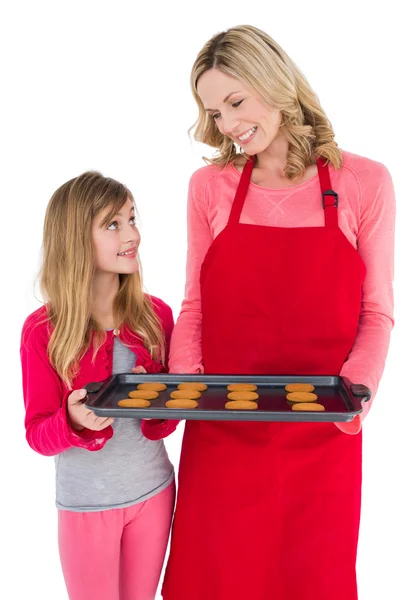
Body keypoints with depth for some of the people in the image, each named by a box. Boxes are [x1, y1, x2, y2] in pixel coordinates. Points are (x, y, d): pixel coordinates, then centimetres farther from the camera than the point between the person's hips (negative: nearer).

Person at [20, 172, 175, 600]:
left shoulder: (155, 315, -7)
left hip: (154, 491, 3)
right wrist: (75, 421, -31)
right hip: (85, 505, -3)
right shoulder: (43, 330, -16)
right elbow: (38, 435, -11)